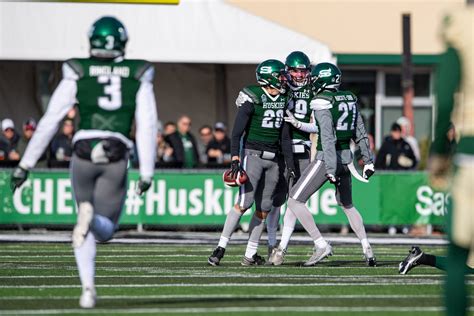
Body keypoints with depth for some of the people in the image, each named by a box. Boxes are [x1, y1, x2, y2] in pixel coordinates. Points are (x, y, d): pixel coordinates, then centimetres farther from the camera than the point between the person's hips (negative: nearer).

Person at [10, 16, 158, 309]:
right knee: (105, 229, 12)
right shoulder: (138, 76, 8)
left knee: (87, 228, 21)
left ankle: (88, 287, 0)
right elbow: (147, 127, 1)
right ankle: (91, 218, -26)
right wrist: (146, 173, 4)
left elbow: (50, 121, 4)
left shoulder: (78, 73, 7)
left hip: (84, 152, 1)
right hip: (117, 158, -1)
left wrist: (26, 164, 7)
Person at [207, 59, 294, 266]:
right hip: (252, 154, -7)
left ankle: (250, 255, 11)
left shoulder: (283, 100, 10)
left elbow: (285, 136, 16)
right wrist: (235, 157, -21)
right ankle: (221, 248, -11)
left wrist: (290, 163, 12)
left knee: (264, 209, 4)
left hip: (272, 158, 7)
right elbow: (237, 131, -12)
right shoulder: (253, 98, -10)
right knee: (244, 202, -16)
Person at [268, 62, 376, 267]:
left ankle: (321, 245, -8)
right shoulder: (350, 99, 9)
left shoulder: (322, 102, -13)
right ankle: (367, 250, 18)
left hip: (327, 158, -8)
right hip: (346, 157, 8)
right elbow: (360, 133, 15)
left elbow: (328, 137, -22)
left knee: (295, 201, 0)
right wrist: (368, 160, 23)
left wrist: (330, 169, -26)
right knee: (347, 205, 26)